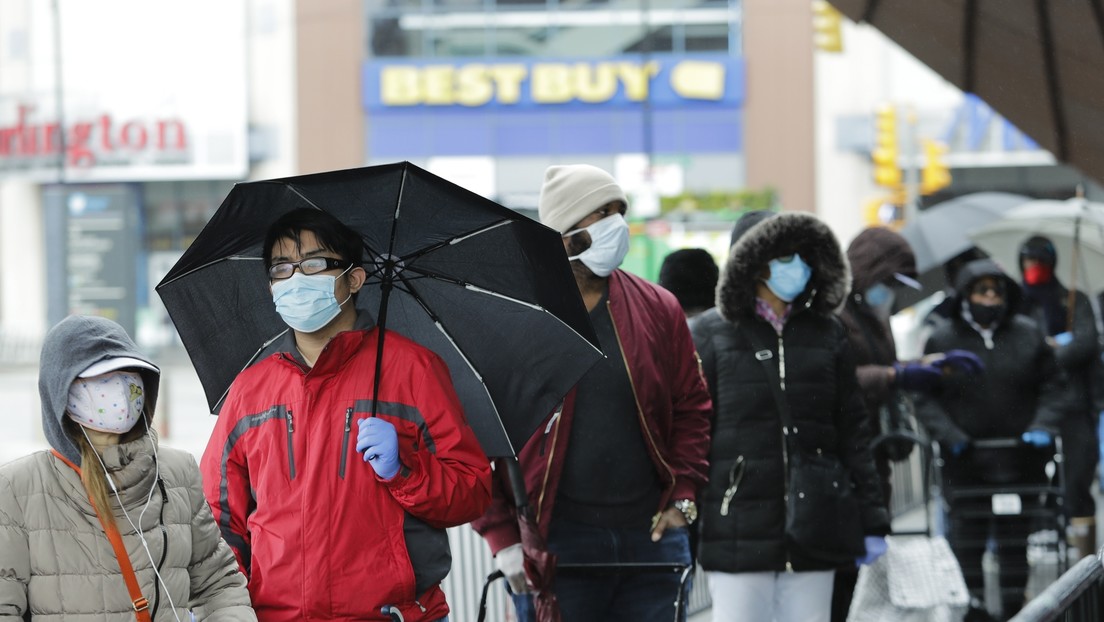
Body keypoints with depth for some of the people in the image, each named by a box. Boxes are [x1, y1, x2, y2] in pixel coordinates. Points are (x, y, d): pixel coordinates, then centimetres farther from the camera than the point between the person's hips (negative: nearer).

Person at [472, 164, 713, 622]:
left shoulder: (658, 309, 8)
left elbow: (692, 408, 13)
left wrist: (682, 497, 0)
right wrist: (503, 538, -10)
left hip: (651, 535, 4)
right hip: (553, 543, -3)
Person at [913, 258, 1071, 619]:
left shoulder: (1028, 335, 6)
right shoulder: (942, 341, 1)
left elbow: (1053, 387, 8)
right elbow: (926, 400, 2)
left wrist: (1043, 427, -7)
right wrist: (949, 435, -13)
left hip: (1020, 462, 2)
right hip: (966, 463, -2)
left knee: (1015, 541, 9)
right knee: (967, 538, -4)